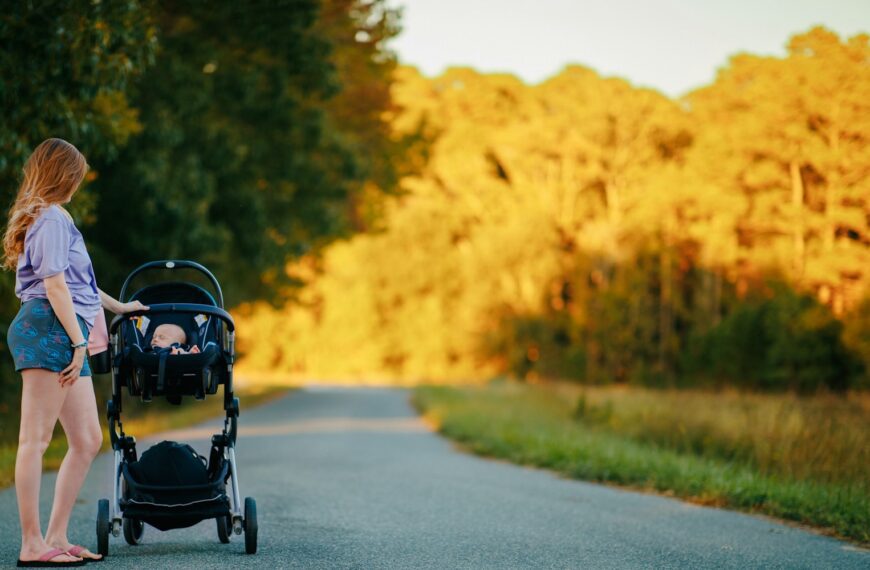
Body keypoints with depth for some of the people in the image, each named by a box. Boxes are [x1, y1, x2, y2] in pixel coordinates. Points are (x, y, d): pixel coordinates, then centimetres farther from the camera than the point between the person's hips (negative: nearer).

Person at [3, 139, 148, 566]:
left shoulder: (53, 218, 27)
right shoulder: (52, 218, -4)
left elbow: (76, 283, 39)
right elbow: (54, 284, -13)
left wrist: (118, 307, 50)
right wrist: (78, 340, -16)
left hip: (64, 339, 10)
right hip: (47, 328, -10)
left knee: (88, 441, 8)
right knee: (35, 439, -11)